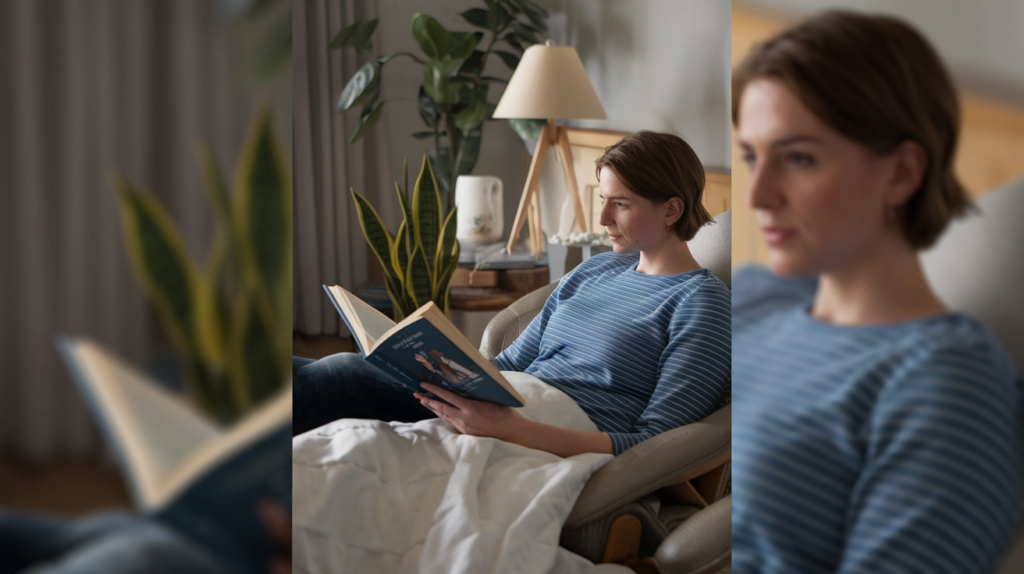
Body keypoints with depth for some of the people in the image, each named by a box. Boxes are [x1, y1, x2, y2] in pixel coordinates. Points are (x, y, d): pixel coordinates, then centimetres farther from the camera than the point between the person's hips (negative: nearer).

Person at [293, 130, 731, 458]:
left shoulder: (702, 303, -4)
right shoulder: (593, 271, 20)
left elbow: (655, 445, -15)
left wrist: (510, 428, -27)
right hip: (510, 422, 7)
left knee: (345, 375, -21)